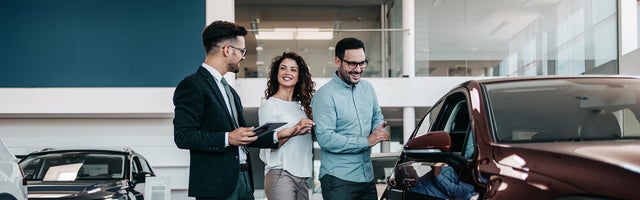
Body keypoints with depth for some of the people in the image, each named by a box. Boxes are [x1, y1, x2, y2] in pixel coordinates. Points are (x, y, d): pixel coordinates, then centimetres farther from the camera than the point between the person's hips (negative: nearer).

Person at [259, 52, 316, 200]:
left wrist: (311, 131, 3)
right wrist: (293, 130, -23)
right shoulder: (268, 105, -3)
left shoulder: (302, 106, 16)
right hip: (280, 174, -6)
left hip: (302, 176, 6)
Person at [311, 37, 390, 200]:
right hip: (338, 179, -7)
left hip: (368, 176, 7)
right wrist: (366, 142, -17)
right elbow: (326, 138, -20)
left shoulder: (368, 88, 10)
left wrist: (379, 130, -1)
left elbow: (377, 118, 24)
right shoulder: (325, 95, -13)